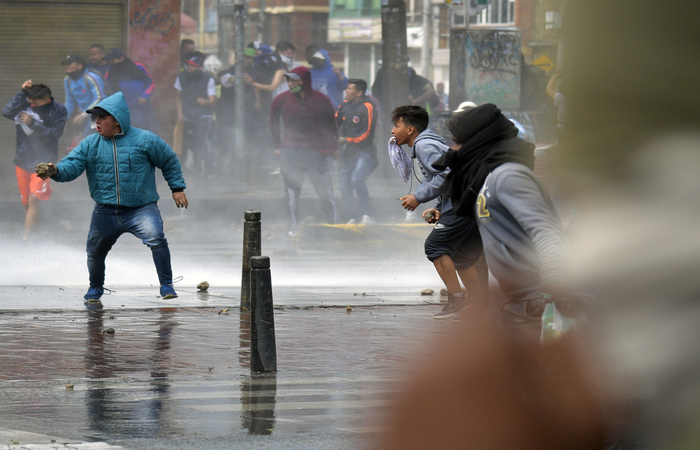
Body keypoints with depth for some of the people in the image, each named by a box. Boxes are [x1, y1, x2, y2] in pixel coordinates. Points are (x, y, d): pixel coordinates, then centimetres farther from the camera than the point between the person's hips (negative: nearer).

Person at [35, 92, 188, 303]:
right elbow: (72, 165, -8)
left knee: (156, 238, -27)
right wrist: (56, 171, -30)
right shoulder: (90, 144, 3)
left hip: (141, 209, -4)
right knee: (95, 251, 14)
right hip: (105, 212, 4)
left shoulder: (144, 140, -4)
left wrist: (177, 188, 8)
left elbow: (169, 161, 8)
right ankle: (95, 287, 43)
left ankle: (166, 285, -12)